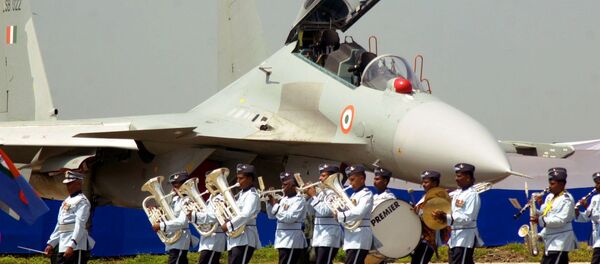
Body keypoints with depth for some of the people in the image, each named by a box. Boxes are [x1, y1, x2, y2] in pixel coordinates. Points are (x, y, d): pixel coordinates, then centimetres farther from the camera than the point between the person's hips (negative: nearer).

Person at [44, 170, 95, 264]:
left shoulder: (82, 201, -8)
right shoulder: (66, 201, 20)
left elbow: (80, 225, -18)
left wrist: (71, 245, -26)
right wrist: (51, 243, 18)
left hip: (76, 247, -9)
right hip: (63, 247, 9)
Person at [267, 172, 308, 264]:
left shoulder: (299, 200, -9)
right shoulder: (283, 199, 15)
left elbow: (289, 218, -21)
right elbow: (271, 216, 18)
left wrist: (275, 205, -15)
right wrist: (270, 202, 4)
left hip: (292, 242, -9)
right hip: (282, 241, 9)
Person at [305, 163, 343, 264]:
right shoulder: (321, 192, 16)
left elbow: (324, 211, -21)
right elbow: (311, 211, 19)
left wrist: (313, 196, -12)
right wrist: (310, 196, 6)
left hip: (329, 237, -9)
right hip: (319, 237, 9)